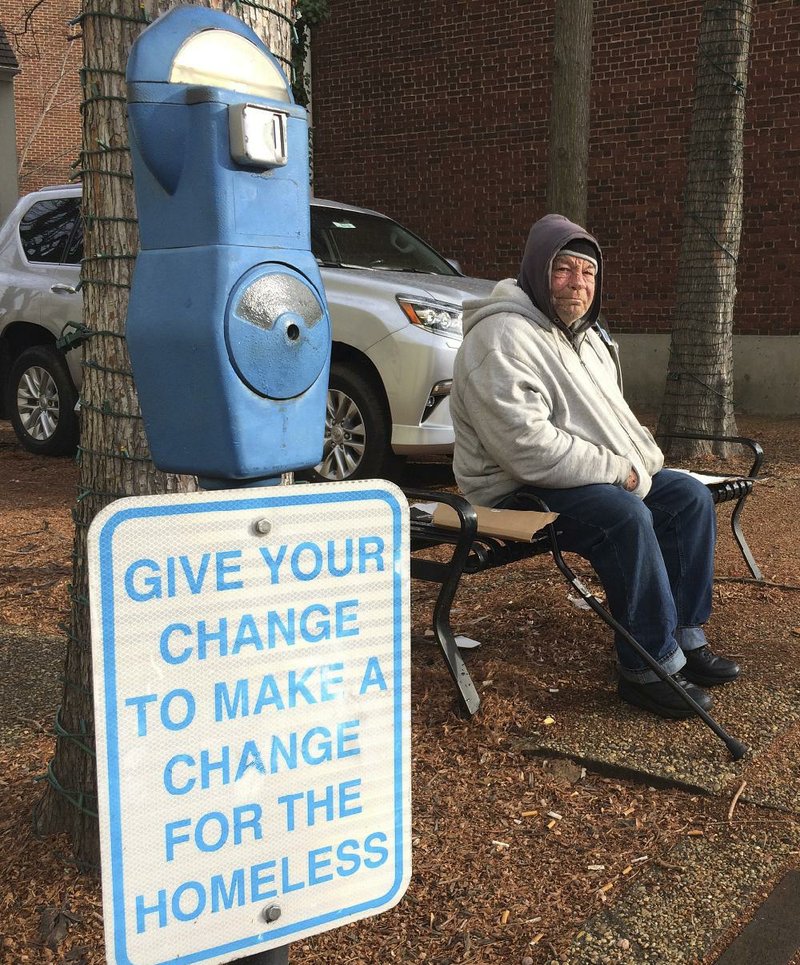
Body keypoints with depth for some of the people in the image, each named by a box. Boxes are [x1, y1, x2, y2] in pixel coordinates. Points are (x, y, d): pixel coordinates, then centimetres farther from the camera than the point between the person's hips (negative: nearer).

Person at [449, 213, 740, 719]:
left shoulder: (585, 334, 14)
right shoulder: (502, 337, -19)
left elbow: (607, 415, 24)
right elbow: (527, 447, -28)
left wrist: (641, 457, 3)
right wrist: (617, 472, -21)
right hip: (518, 490, -10)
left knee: (691, 496, -1)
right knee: (626, 517, -32)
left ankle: (687, 637, 5)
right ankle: (651, 667, -19)